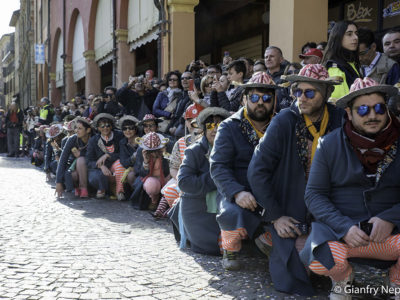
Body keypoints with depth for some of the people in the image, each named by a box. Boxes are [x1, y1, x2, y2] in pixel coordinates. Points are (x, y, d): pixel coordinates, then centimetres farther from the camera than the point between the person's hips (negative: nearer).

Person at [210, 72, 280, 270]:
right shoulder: (229, 127, 4)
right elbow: (218, 166, -7)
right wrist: (237, 193, -25)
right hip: (236, 194, -2)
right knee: (233, 214, -35)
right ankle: (230, 251, -1)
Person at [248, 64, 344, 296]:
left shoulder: (340, 122, -4)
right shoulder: (284, 123, -11)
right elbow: (257, 171, -10)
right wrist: (275, 216, -11)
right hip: (289, 215, -3)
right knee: (295, 280, -14)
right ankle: (279, 257, 19)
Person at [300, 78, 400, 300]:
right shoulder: (330, 144, 0)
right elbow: (314, 194, -3)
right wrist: (345, 227, -17)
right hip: (339, 227, 0)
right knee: (322, 262, -30)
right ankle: (342, 279, 11)